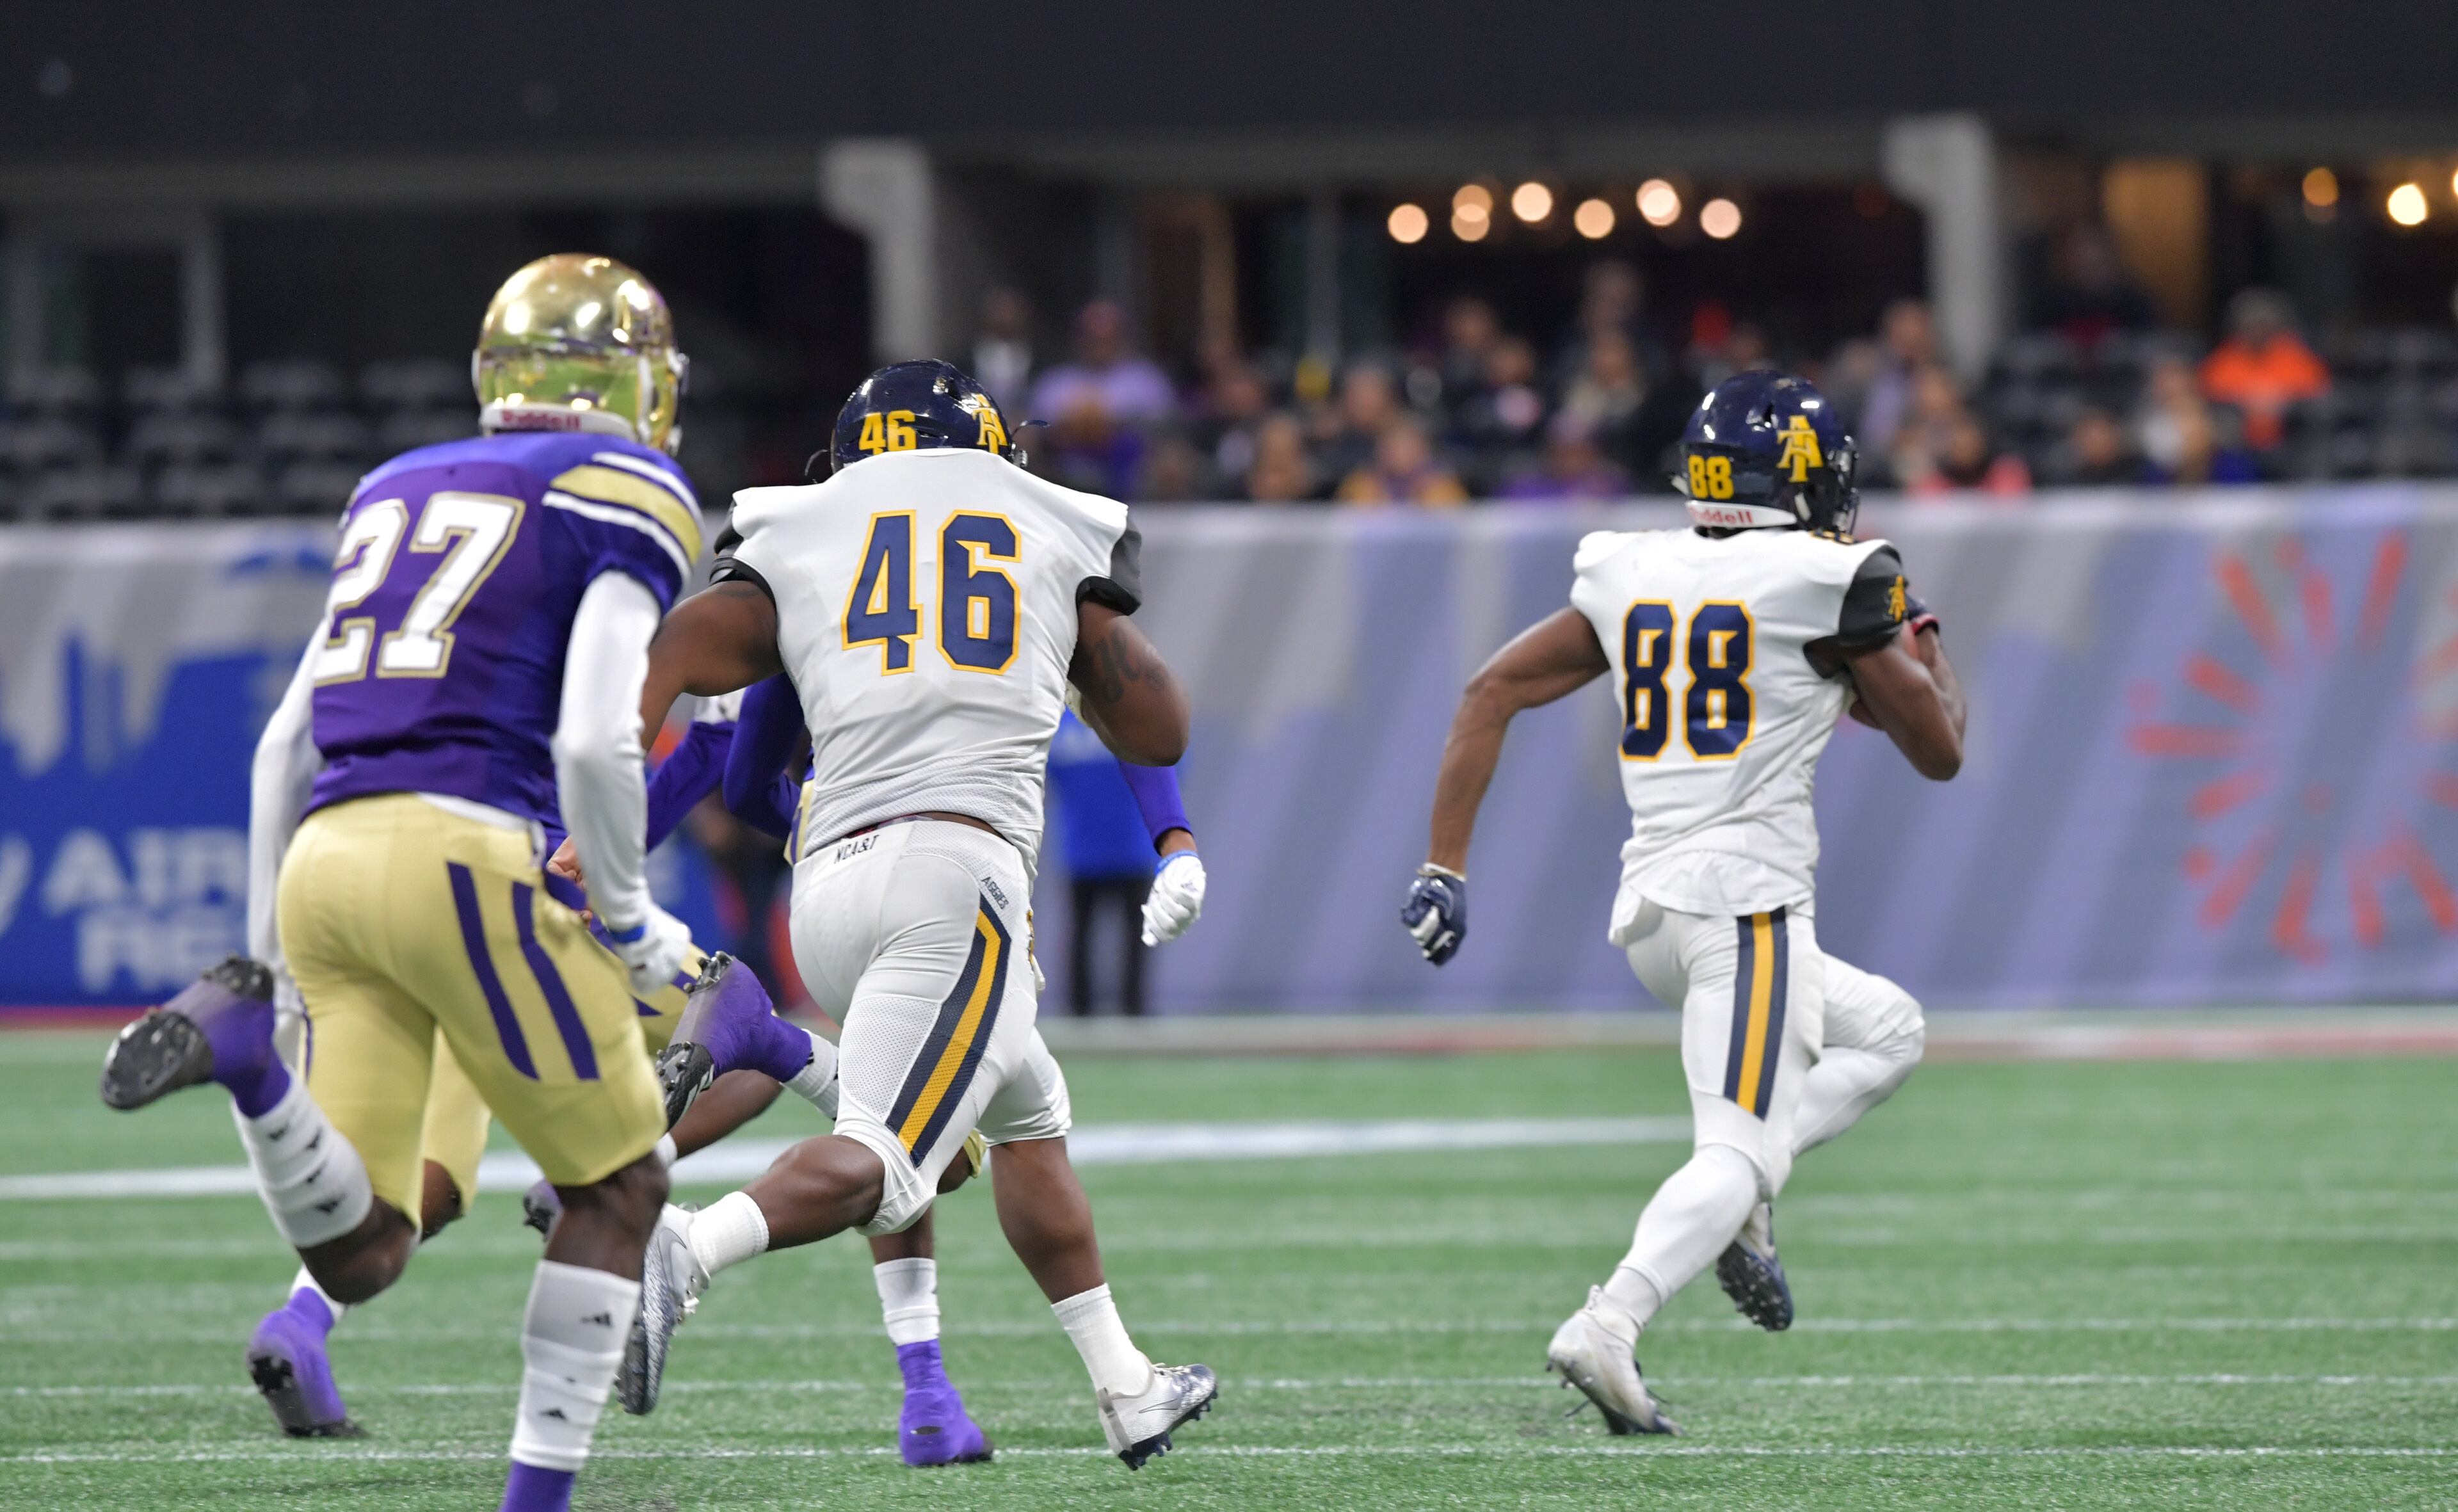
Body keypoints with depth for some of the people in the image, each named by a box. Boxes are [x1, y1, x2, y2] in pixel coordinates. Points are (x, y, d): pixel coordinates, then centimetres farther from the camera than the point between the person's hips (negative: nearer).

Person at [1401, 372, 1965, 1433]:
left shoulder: (1631, 577, 12)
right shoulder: (1826, 586, -5)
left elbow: (1491, 693, 10)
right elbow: (1940, 750, 3)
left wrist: (1443, 867, 11)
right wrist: (1919, 647, 23)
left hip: (1649, 911, 7)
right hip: (1748, 897, -7)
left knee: (1888, 1031, 25)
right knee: (1740, 1152, -12)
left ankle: (1739, 1204, 5)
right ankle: (1608, 1327, -32)